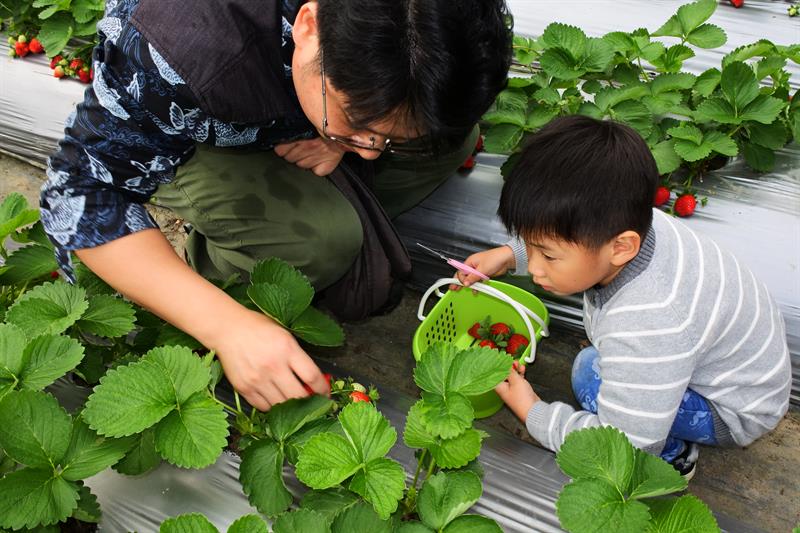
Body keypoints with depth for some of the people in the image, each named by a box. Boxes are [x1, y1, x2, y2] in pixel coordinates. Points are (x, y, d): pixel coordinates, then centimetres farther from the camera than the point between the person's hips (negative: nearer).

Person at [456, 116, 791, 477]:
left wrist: (531, 412, -22)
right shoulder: (618, 225, -21)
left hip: (736, 413, -8)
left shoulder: (643, 327, -43)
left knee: (593, 372, -24)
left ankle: (672, 456, 1)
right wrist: (509, 254, -5)